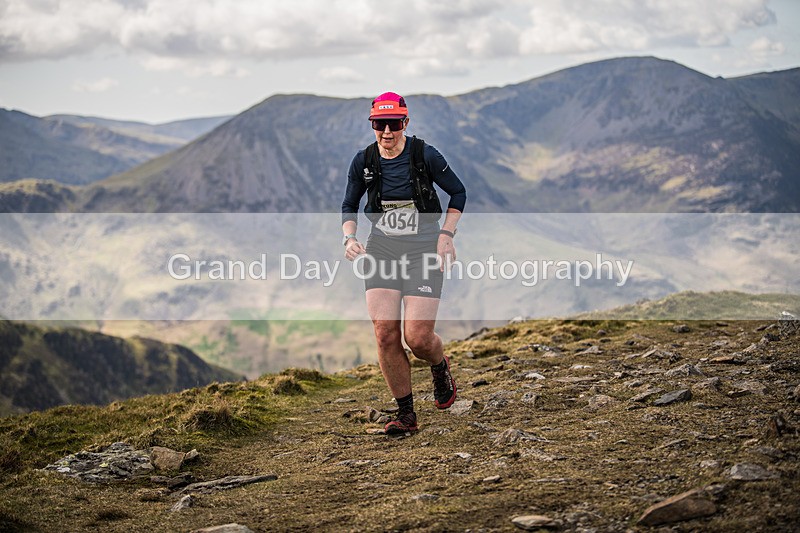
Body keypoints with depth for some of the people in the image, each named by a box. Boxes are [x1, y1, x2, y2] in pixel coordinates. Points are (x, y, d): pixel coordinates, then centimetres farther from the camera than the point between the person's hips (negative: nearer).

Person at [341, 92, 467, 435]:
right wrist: (349, 238, -1)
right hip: (381, 249, 3)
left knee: (418, 338, -11)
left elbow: (458, 192, 5)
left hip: (424, 250, -3)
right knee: (385, 335, -8)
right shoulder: (363, 161, 1)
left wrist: (446, 234, -4)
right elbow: (349, 205, 16)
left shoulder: (425, 155, -9)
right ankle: (406, 415, 5)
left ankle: (440, 367, 27)